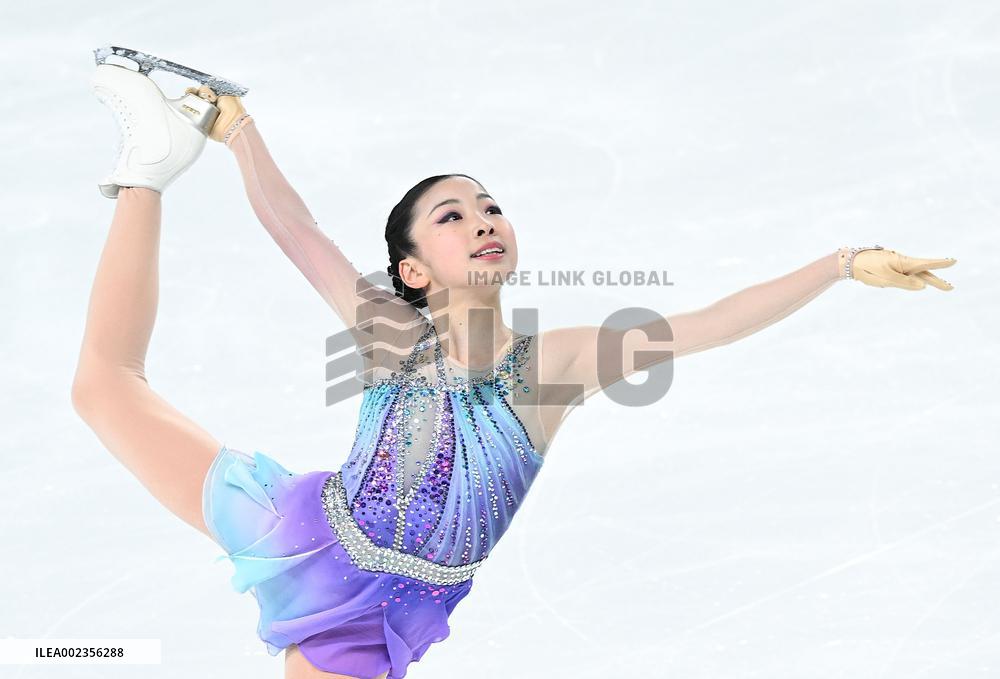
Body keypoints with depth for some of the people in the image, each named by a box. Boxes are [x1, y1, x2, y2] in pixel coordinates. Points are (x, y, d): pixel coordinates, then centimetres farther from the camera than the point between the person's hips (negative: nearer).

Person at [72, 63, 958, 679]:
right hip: (301, 536, 1)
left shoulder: (557, 360, -10)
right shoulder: (393, 334, -9)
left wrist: (846, 263, -20)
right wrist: (240, 131, -18)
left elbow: (711, 323, -16)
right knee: (108, 381, 5)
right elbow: (293, 228, -9)